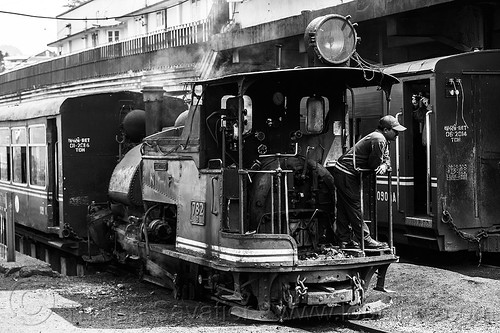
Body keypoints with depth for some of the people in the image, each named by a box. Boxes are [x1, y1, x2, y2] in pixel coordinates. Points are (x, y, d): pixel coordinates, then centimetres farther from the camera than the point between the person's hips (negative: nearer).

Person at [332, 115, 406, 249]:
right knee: (355, 207, -6)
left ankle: (345, 240, 15)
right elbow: (374, 164, -20)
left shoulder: (383, 140, 14)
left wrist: (384, 166, -9)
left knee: (344, 209, 11)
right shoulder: (379, 140, -19)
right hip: (346, 174, -10)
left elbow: (386, 160, 12)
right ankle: (365, 239, -4)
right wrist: (381, 166, 1)